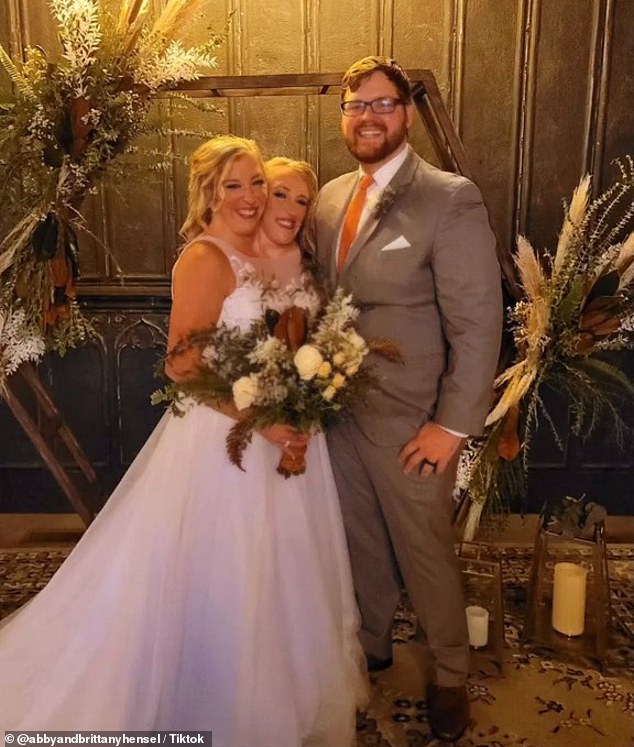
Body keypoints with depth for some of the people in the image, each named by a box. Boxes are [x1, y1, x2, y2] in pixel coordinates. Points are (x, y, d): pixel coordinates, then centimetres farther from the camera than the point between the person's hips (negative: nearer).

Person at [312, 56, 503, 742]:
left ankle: (450, 676, 36)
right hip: (338, 409, 6)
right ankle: (372, 646, 45)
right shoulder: (330, 198, 7)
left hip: (409, 421, -5)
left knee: (425, 552, 11)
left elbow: (477, 322, -15)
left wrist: (452, 425, -16)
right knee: (360, 543, 21)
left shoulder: (450, 199, -13)